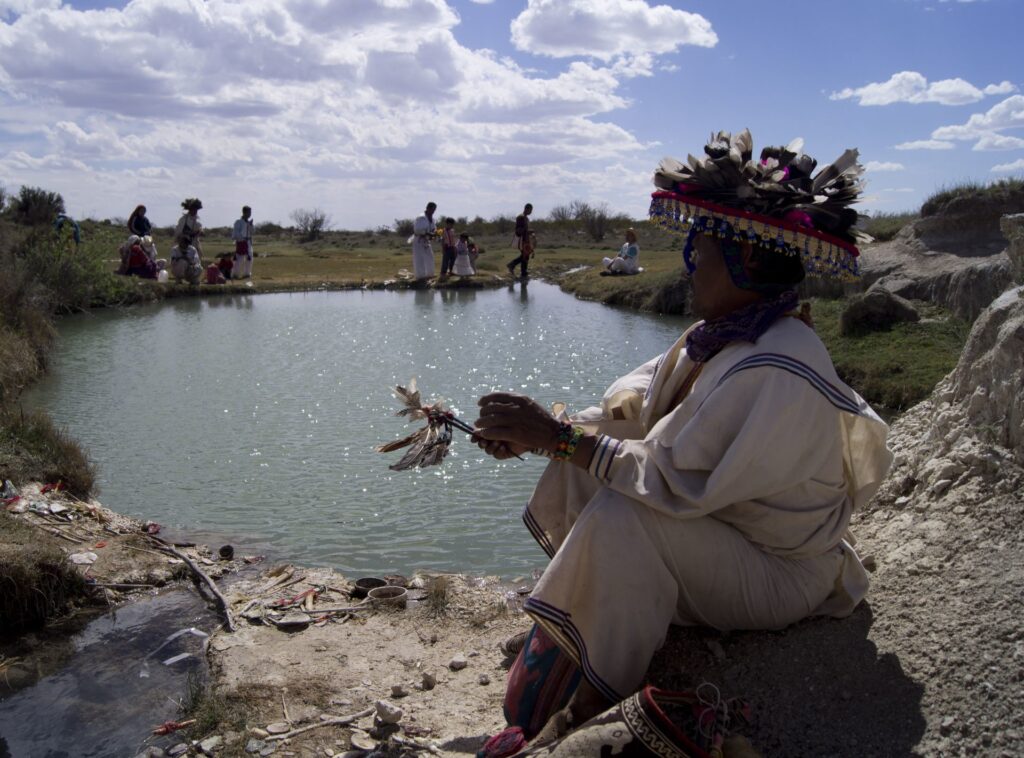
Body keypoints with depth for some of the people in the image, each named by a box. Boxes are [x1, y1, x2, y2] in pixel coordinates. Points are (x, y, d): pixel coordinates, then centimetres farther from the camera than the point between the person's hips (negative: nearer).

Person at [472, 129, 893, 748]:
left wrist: (559, 435, -26)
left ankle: (593, 708, -9)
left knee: (623, 515, -29)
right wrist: (532, 434, -8)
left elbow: (676, 485, -32)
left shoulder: (778, 370, -30)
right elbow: (629, 407, 4)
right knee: (582, 460, 1)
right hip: (725, 524, 9)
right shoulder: (721, 335, -1)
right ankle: (562, 637, 4)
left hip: (779, 576, -9)